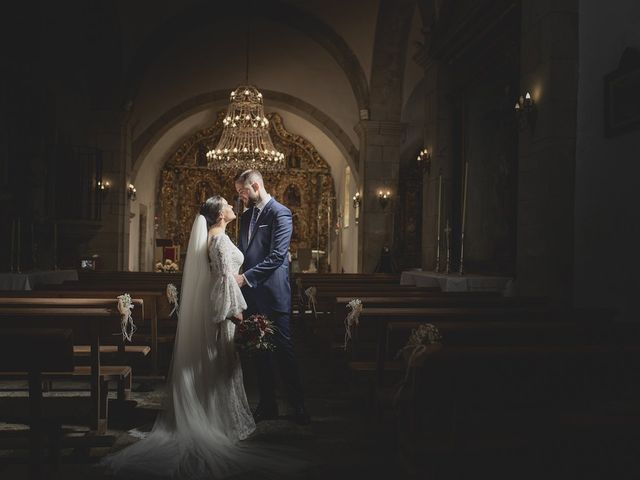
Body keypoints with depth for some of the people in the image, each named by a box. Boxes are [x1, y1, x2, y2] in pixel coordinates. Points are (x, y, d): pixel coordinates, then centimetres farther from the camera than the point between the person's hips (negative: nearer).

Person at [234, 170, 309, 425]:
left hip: (273, 293, -8)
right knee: (260, 350, 11)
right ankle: (267, 404, 21)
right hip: (252, 294, 8)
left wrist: (246, 277, -19)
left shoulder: (280, 213, -8)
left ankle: (298, 406, 6)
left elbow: (277, 255, -17)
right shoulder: (246, 216, 17)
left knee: (283, 349, -3)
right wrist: (234, 272, 3)